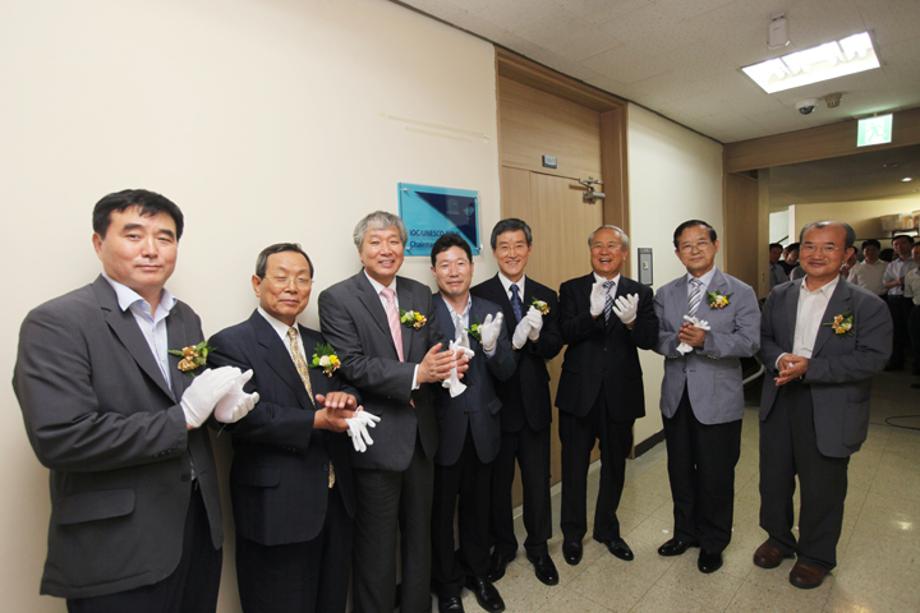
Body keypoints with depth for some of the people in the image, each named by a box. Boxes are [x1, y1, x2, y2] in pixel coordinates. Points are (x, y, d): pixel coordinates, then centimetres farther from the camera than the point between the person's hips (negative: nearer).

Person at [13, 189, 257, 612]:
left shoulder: (186, 318, 7)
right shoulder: (56, 322, -13)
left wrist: (222, 404, -7)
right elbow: (59, 439, -21)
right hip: (117, 548, -6)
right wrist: (184, 416, -19)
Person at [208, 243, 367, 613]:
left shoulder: (319, 342, 11)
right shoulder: (230, 344, -10)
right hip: (277, 507, -6)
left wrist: (345, 398, -15)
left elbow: (341, 390, 8)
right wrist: (315, 421, -26)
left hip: (335, 499, 6)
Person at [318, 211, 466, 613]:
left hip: (420, 434, 6)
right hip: (377, 440, -5)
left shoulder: (420, 294, 6)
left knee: (419, 535, 23)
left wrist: (448, 364, -18)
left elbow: (432, 351, 6)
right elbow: (352, 366, -20)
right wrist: (416, 373, -27)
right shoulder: (336, 299, -10)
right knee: (377, 546, 13)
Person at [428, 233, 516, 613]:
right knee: (442, 508, 14)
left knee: (477, 505, 20)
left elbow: (506, 372, -1)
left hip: (482, 425, 4)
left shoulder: (491, 312, 2)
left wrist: (492, 347, -21)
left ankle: (477, 572, 44)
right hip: (442, 426, -3)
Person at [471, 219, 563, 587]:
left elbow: (554, 347, -3)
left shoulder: (546, 296, 4)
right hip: (496, 402, -3)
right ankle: (502, 545, 39)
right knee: (498, 480, 16)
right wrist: (513, 342, -29)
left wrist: (536, 335, -23)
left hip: (534, 402, 3)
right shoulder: (478, 295, -9)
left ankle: (538, 547, 39)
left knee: (538, 480, 16)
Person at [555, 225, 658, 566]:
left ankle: (607, 529, 41)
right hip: (579, 392, -1)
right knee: (574, 465, 12)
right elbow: (565, 334, -15)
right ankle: (572, 533, 34)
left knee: (614, 465, 18)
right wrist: (592, 314, -32)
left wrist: (632, 321, -31)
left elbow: (649, 340, -10)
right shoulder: (571, 290, -1)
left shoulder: (640, 294, 2)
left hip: (620, 393, 2)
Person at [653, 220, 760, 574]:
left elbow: (750, 342, -13)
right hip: (676, 397, 4)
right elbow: (655, 338, 1)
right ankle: (686, 532, 38)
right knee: (680, 471, 16)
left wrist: (706, 340, -26)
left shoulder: (740, 292, -4)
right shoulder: (665, 294, 6)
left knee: (716, 475, 10)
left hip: (718, 400, -3)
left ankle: (713, 542, 32)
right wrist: (677, 341, -20)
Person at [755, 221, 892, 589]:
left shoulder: (867, 305, -8)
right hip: (778, 406, 4)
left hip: (830, 414, -3)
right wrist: (780, 359, -16)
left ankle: (816, 556, 36)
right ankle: (778, 539, 41)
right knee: (773, 479, 17)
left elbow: (872, 359, -16)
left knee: (822, 489, 13)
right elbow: (763, 338, 6)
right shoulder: (779, 297, 5)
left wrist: (808, 369, -25)